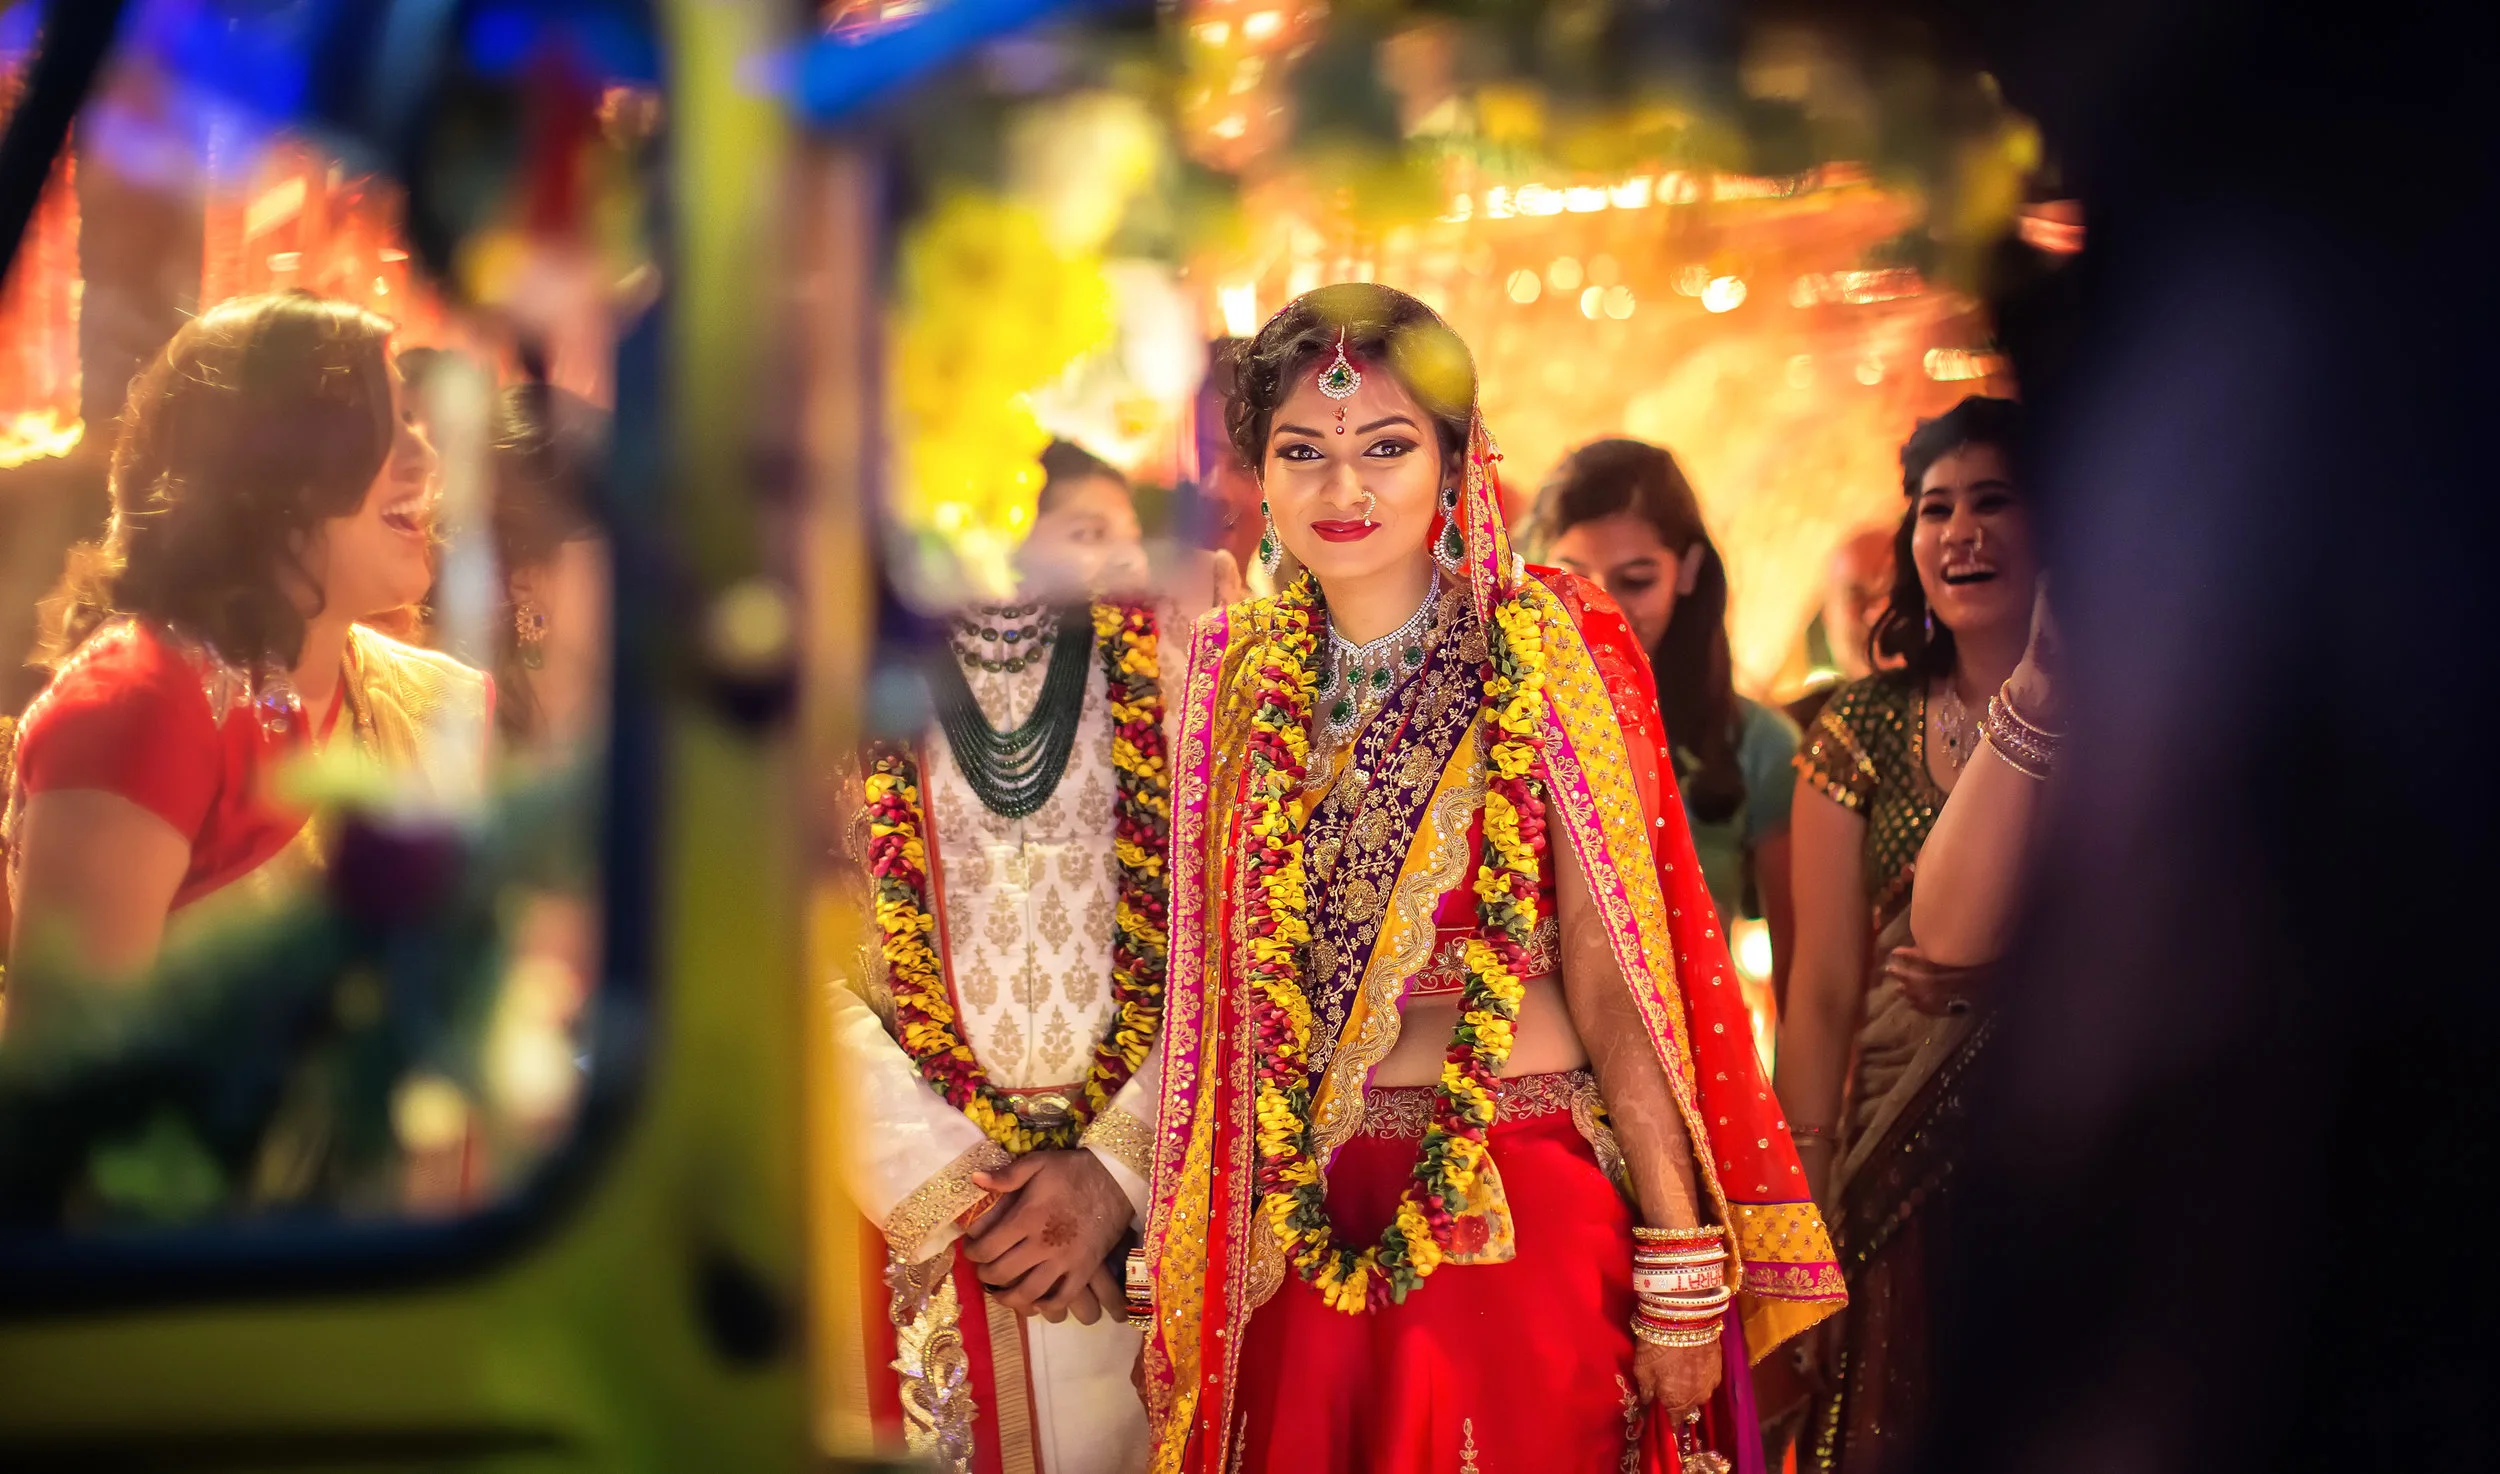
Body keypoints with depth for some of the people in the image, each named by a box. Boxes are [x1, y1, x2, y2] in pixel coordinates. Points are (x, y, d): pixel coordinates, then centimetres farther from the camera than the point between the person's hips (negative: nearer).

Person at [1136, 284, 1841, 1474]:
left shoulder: (1542, 653, -6)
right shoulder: (1241, 674, 6)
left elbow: (1611, 980, -9)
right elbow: (1218, 994, 9)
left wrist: (1683, 1269, -12)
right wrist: (1168, 1281, 8)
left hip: (1526, 1218, -3)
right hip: (1302, 1231, 3)